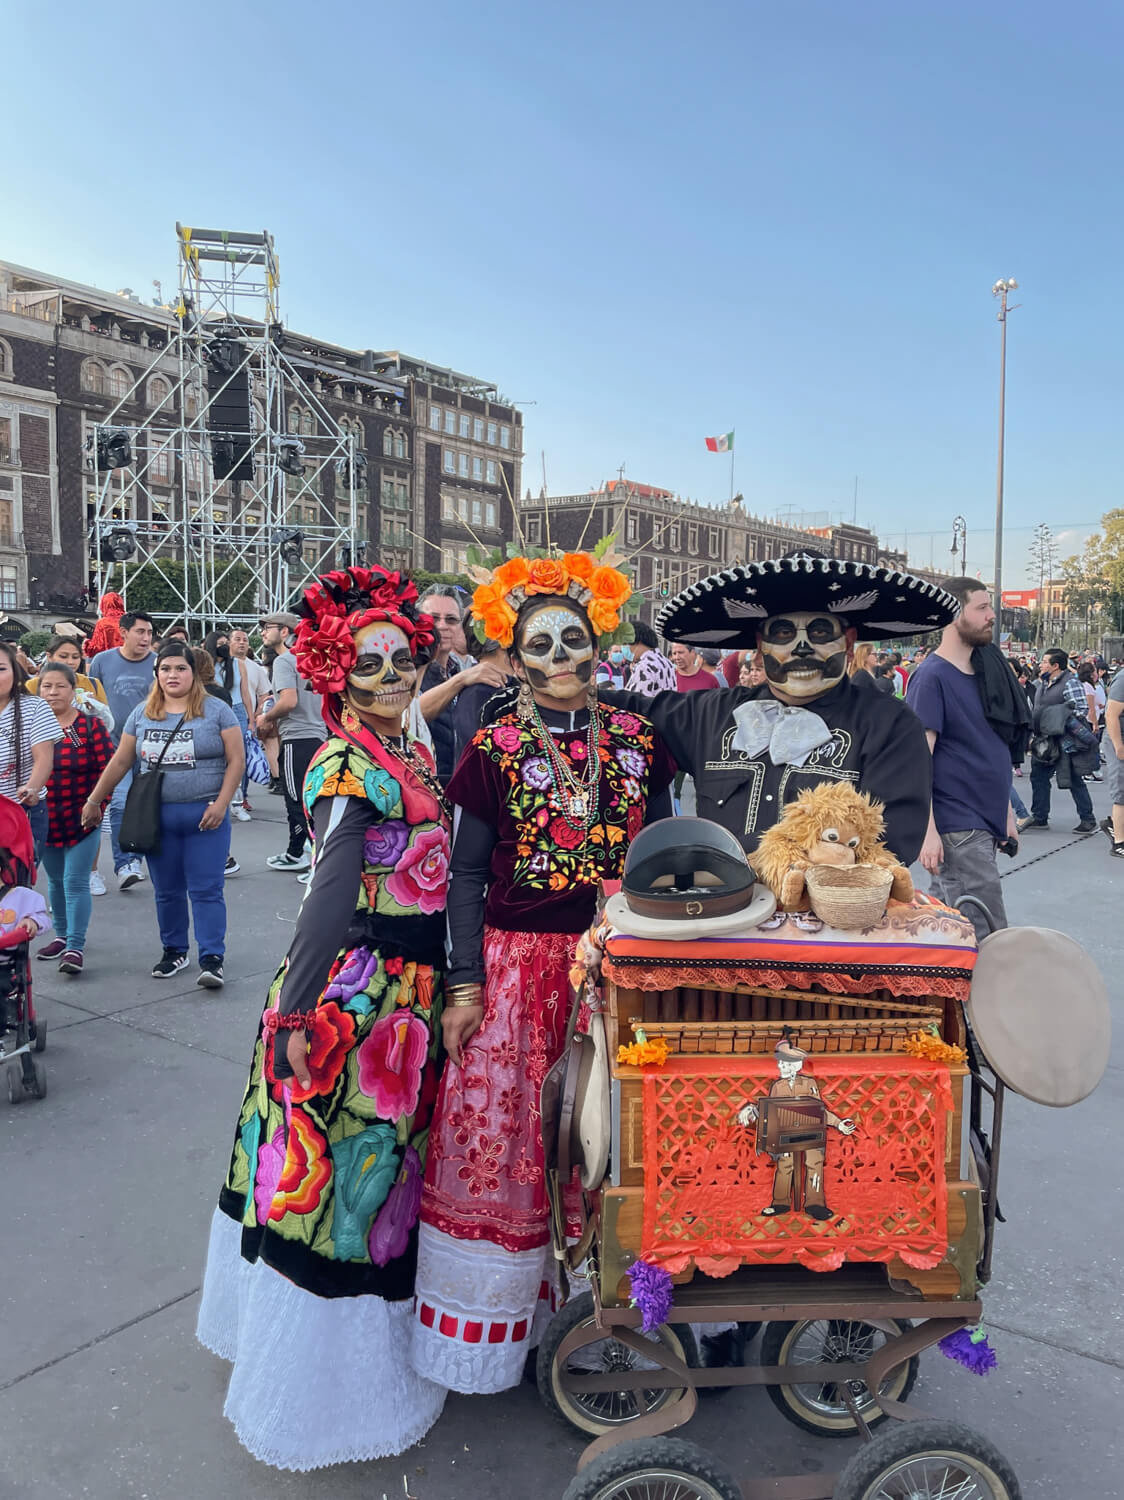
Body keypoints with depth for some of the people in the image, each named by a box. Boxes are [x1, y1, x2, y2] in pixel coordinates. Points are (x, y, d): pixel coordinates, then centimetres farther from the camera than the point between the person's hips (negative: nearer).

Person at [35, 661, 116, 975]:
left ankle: (75, 947, -2)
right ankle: (62, 935, 34)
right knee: (55, 881, 18)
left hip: (82, 820, -4)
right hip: (44, 820, 4)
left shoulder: (90, 724, -8)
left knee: (75, 882, -6)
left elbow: (108, 768, -8)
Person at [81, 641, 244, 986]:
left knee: (206, 890, -4)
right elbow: (120, 762, 13)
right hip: (157, 817, 4)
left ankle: (211, 959, -1)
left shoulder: (216, 710, -2)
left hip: (205, 815, -4)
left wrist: (221, 804, -14)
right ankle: (174, 952, 28)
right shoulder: (142, 713, 9)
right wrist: (93, 801, 13)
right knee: (167, 890, 13)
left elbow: (235, 760, -5)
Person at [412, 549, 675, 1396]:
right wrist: (466, 982, -7)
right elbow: (467, 872, -1)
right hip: (519, 967, -2)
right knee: (499, 1138, 5)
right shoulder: (495, 748, -3)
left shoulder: (638, 742, 4)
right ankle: (501, 1321, 26)